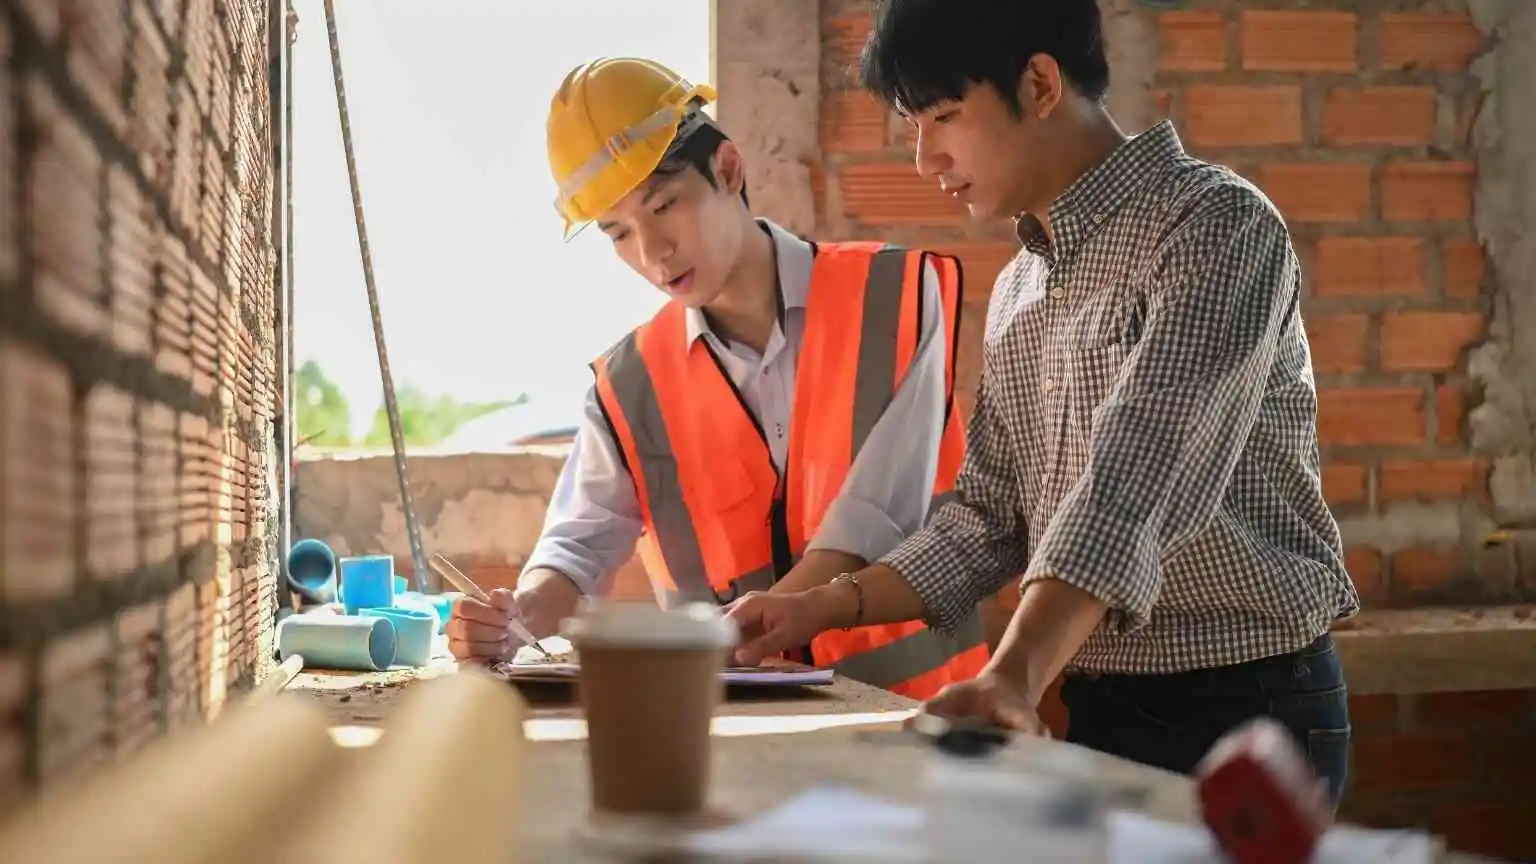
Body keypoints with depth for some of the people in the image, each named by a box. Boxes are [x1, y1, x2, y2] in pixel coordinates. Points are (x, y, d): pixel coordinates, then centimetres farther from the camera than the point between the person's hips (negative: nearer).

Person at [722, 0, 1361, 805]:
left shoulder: (1215, 225, -14)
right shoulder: (1019, 289, 12)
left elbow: (1142, 481, -28)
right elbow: (990, 515, 16)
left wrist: (1015, 675, -39)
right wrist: (824, 606, 4)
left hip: (1243, 710, -7)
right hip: (1094, 716, 7)